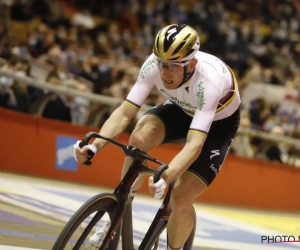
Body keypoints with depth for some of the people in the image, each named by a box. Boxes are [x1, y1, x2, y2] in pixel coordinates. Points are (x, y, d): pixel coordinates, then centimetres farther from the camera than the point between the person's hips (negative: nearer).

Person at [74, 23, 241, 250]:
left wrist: (165, 177, -63)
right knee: (140, 137, -29)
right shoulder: (154, 64, -29)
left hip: (218, 122, -4)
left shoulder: (209, 81, -41)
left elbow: (194, 144, -47)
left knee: (181, 200, -18)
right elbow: (125, 112, -28)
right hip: (182, 109, 4)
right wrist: (95, 145, -44)